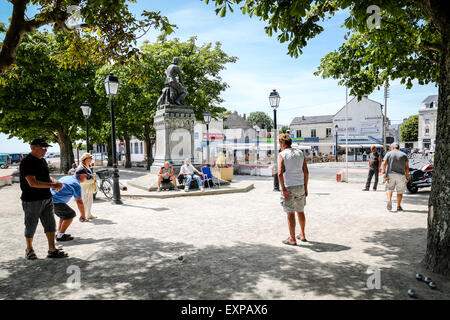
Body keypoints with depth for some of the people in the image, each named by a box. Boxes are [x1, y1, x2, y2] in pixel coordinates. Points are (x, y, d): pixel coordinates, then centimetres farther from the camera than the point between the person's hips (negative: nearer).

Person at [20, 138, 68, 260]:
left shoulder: (42, 160, 12)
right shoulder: (27, 162, -15)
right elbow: (32, 183, -23)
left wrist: (55, 182, 0)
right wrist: (51, 185, -23)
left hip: (46, 198, 8)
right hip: (32, 200, -8)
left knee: (50, 224, 7)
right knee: (31, 226, 8)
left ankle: (52, 250, 13)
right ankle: (29, 250, 27)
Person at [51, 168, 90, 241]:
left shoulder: (66, 177, 18)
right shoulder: (76, 184, -7)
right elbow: (79, 202, -7)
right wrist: (83, 215, 4)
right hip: (55, 201, -9)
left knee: (65, 213, 23)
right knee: (71, 214, -1)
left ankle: (58, 233, 22)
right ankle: (60, 236, -2)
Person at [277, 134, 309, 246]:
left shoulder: (282, 155, -8)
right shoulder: (300, 153, 7)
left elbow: (280, 173, -19)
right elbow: (306, 172, 5)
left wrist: (283, 189, -15)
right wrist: (305, 187, 11)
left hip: (288, 187, -5)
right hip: (300, 186, 5)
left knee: (290, 213, 2)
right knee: (300, 211, 18)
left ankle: (292, 239, 9)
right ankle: (302, 235, 29)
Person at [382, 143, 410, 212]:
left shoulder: (388, 154, 6)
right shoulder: (404, 155, 9)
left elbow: (384, 164, -7)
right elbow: (407, 166, 1)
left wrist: (384, 173, -9)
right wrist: (407, 176, 5)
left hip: (390, 174, -1)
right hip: (401, 175, 1)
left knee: (389, 188, 9)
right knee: (400, 191, 11)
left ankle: (389, 200, -16)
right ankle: (398, 206, 9)